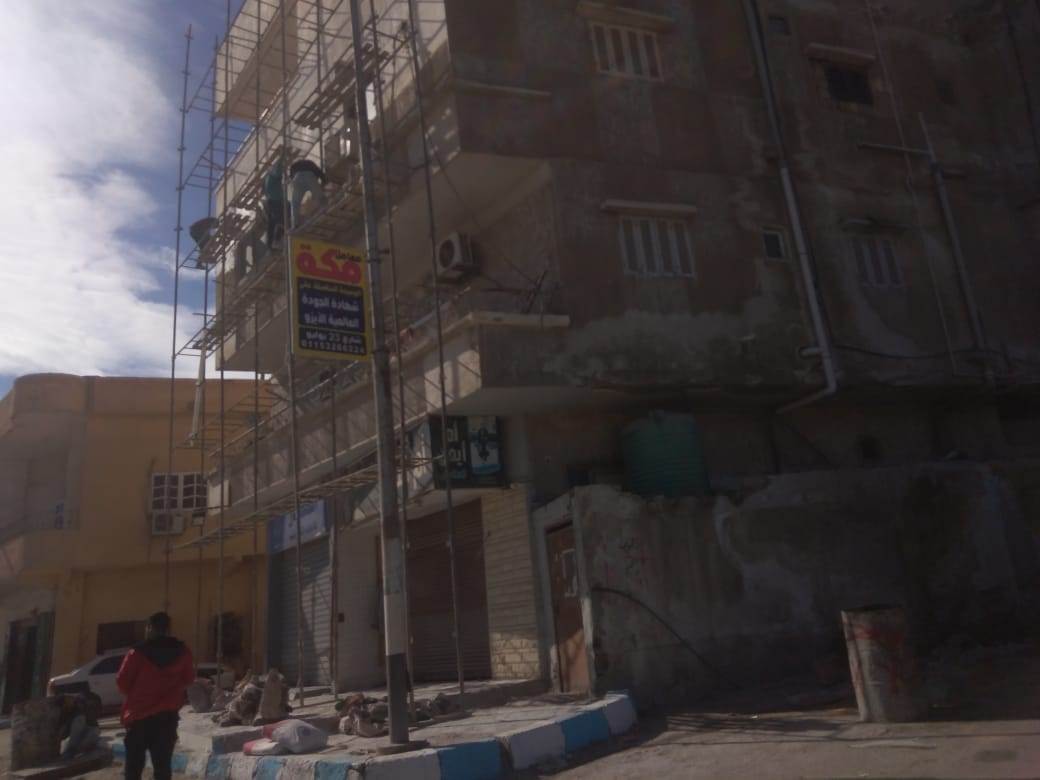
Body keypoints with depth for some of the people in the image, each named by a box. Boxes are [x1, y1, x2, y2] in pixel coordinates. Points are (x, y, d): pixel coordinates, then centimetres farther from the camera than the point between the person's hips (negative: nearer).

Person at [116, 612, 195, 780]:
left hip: (139, 715, -2)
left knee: (134, 765, 9)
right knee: (162, 765, 7)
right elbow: (189, 679, 12)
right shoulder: (182, 651, 1)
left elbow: (122, 682, -3)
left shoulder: (138, 653, -10)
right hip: (167, 716, 2)